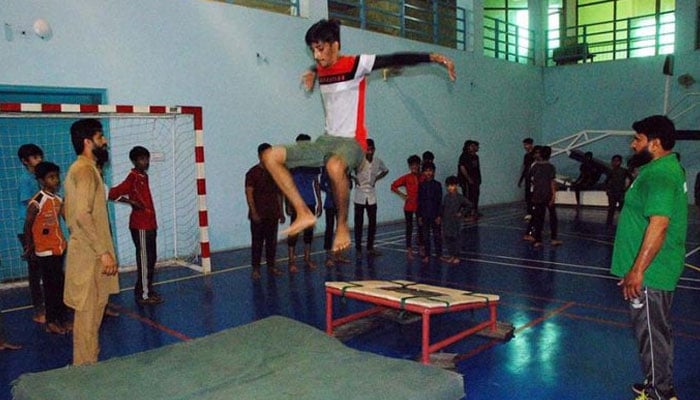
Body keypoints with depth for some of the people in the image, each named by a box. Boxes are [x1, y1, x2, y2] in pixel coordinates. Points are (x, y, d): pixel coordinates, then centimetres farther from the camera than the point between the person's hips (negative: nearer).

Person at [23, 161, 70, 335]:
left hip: (59, 248, 6)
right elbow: (28, 226, -7)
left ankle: (62, 319, 22)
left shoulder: (59, 200, 6)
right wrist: (29, 248, 0)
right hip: (45, 252, -6)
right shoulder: (36, 202, -14)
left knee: (60, 285, 12)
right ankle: (51, 322, 12)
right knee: (51, 286, 1)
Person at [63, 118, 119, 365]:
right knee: (89, 311, -1)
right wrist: (104, 252, -25)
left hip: (86, 250, 10)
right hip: (90, 254, -10)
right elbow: (83, 215, -27)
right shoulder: (86, 171, -17)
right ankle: (86, 366, 9)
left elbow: (70, 212, 21)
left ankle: (87, 360, 29)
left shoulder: (79, 169, 15)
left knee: (91, 309, 18)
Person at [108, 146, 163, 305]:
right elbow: (113, 194, -21)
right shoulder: (133, 178, -14)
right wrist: (133, 202, -20)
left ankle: (148, 290, 24)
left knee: (151, 259, 14)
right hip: (140, 226, -9)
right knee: (144, 260, -3)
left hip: (149, 224, 9)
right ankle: (143, 295, 6)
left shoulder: (144, 176, 12)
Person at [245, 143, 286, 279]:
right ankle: (255, 269, 8)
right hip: (258, 215, -5)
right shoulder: (252, 173, -7)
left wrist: (281, 212, 12)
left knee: (272, 241, 10)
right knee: (257, 242, 0)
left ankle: (271, 266, 20)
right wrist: (253, 213, -17)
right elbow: (249, 194, -10)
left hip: (272, 214, 5)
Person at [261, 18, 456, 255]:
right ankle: (304, 214, -5)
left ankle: (342, 225, -19)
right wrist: (313, 73, 22)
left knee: (335, 166, -43)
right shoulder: (321, 70, 14)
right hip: (326, 140, 7)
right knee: (270, 157, -5)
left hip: (351, 142, -7)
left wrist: (433, 58, -19)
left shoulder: (354, 65, -6)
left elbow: (395, 59, -13)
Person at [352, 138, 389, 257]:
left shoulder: (378, 161, 1)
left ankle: (370, 248, 18)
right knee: (359, 223, 2)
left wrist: (377, 178, 7)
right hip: (360, 195, -4)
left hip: (372, 195, 4)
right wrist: (354, 178, -12)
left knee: (372, 222, 7)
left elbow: (385, 170, 20)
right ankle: (358, 248, 11)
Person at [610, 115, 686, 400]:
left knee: (652, 333, 2)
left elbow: (659, 224, -29)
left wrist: (637, 270, -27)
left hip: (649, 273, -11)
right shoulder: (668, 168, 13)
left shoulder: (659, 175, -21)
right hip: (656, 270, 11)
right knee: (655, 331, 20)